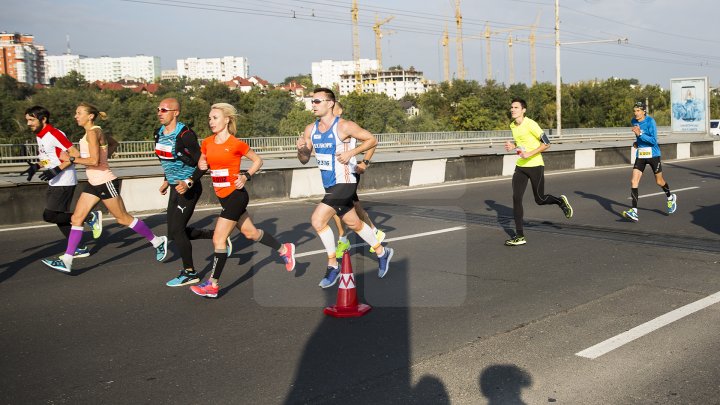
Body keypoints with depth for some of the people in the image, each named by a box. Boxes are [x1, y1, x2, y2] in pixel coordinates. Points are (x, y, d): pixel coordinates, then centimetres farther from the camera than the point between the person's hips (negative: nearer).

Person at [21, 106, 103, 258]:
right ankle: (79, 249, 17)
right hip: (54, 183, 9)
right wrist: (36, 167, 8)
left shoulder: (54, 134, -16)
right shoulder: (39, 136, 13)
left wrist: (56, 170, -26)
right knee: (59, 217, 9)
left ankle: (91, 217, -2)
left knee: (49, 216, -11)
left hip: (64, 182, -9)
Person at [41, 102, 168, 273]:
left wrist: (71, 158, -19)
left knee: (123, 218, 2)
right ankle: (66, 261, 2)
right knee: (76, 218, 2)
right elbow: (114, 144, 28)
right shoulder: (95, 131, 10)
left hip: (105, 182, -9)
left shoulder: (93, 132, -17)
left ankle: (157, 241, 17)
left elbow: (94, 161, -26)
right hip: (94, 183, 9)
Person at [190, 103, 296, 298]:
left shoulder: (236, 144, -13)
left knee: (219, 239, -6)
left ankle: (212, 284, 4)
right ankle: (284, 249, 37)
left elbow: (258, 160, -1)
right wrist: (202, 165, -3)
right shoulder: (207, 143, 4)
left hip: (235, 195, -7)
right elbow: (202, 161, 20)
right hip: (224, 197, 7)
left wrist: (246, 176, -14)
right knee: (251, 233, 18)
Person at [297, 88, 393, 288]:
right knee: (354, 224, 19)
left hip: (344, 183, -8)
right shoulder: (310, 129, 6)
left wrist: (351, 153, -19)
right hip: (329, 185, 8)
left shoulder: (344, 126, -14)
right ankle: (382, 252, 39)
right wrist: (301, 149, -11)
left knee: (317, 220, -17)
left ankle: (332, 265, 0)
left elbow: (372, 140, -8)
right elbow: (304, 160, 11)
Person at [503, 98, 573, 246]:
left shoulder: (530, 124, -15)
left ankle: (561, 201, 37)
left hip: (535, 166, -6)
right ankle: (520, 236, -3)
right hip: (520, 166, 6)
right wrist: (513, 146, 5)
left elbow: (546, 143, -15)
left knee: (540, 200, 3)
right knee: (516, 198, -6)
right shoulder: (513, 126, 8)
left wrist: (530, 154, -24)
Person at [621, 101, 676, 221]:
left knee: (659, 181, 12)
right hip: (640, 155, 5)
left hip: (653, 154, -5)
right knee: (633, 181, -12)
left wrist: (640, 134, -31)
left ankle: (670, 198, 45)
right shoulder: (633, 121, 3)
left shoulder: (650, 121, -16)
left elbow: (654, 140, -23)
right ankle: (634, 212, -16)